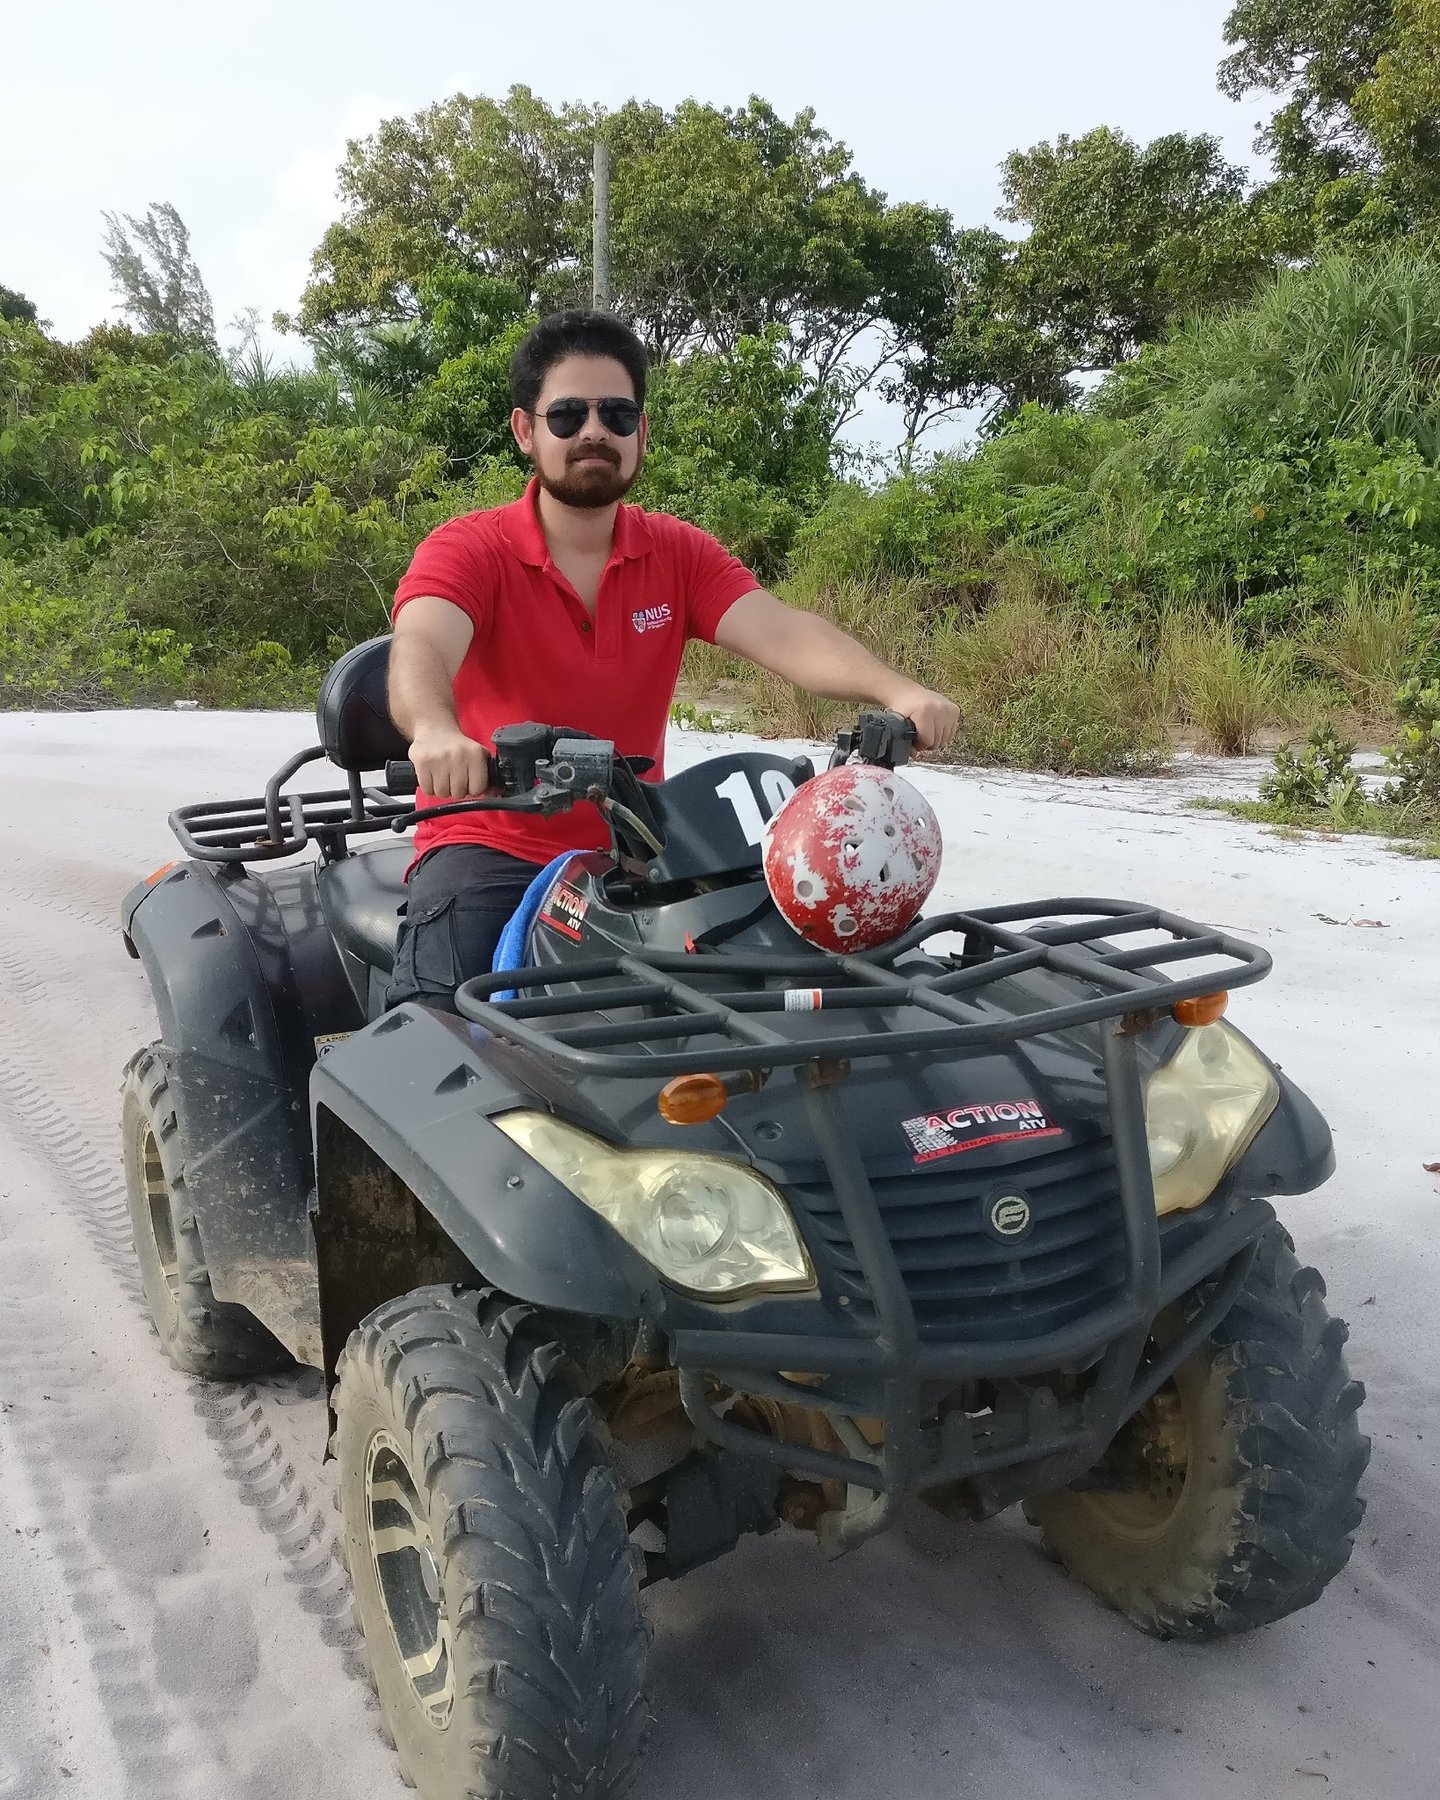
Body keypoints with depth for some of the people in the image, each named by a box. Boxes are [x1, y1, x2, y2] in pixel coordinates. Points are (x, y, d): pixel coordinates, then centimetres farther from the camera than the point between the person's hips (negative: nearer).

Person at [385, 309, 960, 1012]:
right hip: (488, 851, -3)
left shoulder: (679, 554, 5)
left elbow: (783, 633, -11)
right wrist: (435, 730, -50)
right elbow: (420, 650, -26)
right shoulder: (468, 549, -5)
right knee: (440, 1018, -24)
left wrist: (896, 690, -30)